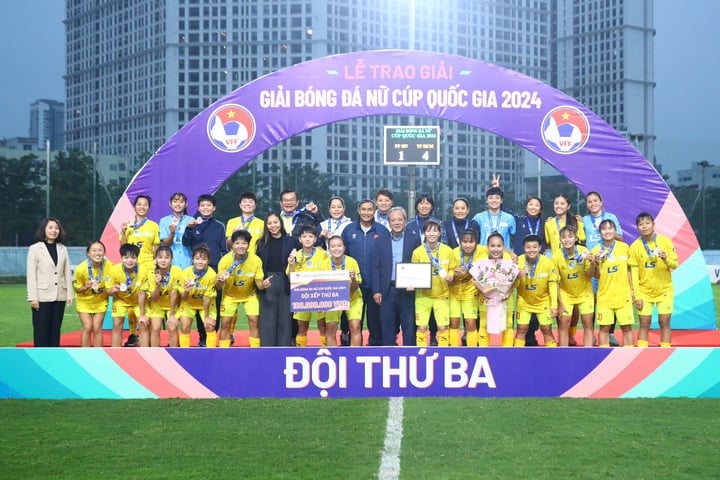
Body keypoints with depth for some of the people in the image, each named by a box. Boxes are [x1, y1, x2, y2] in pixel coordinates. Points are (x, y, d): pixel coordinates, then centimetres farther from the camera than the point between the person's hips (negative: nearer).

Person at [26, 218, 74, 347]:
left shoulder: (63, 249, 9)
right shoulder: (35, 249, -2)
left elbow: (67, 273, 9)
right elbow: (31, 274, -5)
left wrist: (70, 293, 5)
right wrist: (33, 297, -10)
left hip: (59, 296, 4)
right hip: (42, 296, -4)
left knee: (55, 331, 8)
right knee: (41, 331, 0)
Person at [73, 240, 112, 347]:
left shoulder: (109, 265, -22)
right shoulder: (81, 268, -26)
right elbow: (77, 289, -11)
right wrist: (86, 287, -32)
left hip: (100, 302, 1)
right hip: (84, 301, -1)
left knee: (97, 328, -1)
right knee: (87, 328, -5)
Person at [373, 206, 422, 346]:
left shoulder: (414, 239, 5)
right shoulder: (382, 242, 10)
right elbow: (376, 268, 7)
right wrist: (376, 290, -1)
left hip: (408, 290, -2)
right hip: (387, 291, 2)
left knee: (409, 327, 1)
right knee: (388, 328, 6)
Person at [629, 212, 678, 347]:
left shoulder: (665, 241, -7)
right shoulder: (635, 246, -7)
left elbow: (675, 264, -5)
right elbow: (634, 273, -5)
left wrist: (666, 258, -27)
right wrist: (637, 296, -8)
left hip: (664, 290, 0)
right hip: (644, 292, 0)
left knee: (664, 322, 0)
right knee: (644, 324, 1)